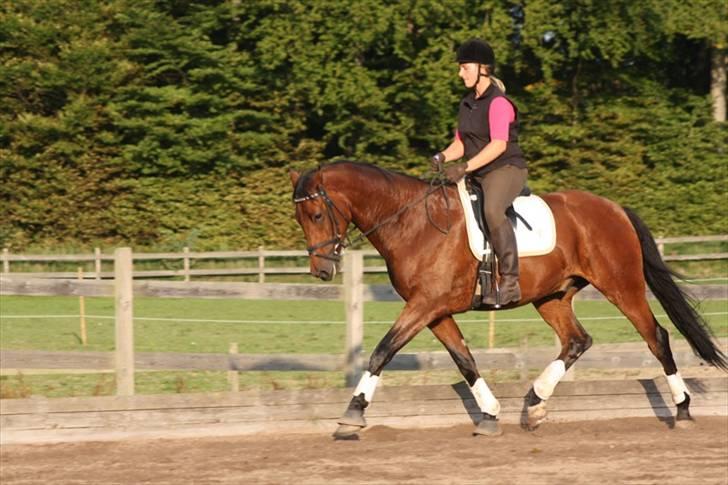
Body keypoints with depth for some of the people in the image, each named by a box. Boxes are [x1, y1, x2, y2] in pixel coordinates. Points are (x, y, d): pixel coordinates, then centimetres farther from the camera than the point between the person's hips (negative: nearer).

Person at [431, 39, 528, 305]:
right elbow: (461, 142, 19)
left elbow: (499, 144, -23)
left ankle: (510, 281, -41)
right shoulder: (468, 103, 15)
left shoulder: (498, 102, -13)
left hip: (506, 169, -10)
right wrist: (442, 157, -3)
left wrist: (465, 167, -29)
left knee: (492, 210, -38)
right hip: (479, 175, 10)